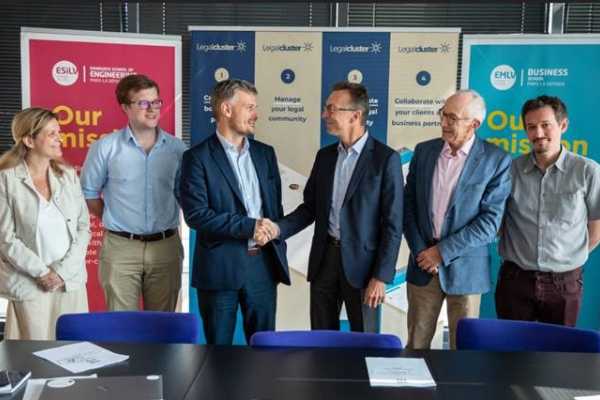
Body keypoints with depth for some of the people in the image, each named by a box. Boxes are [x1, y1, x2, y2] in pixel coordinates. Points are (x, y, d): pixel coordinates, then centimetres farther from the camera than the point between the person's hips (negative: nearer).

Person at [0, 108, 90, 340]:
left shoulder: (68, 175, 5)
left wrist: (63, 269, -7)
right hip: (29, 284, -3)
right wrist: (42, 272, -12)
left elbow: (83, 228, 4)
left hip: (71, 280, 4)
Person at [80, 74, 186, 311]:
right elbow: (88, 192, 9)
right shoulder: (105, 147, -2)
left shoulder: (177, 148, 3)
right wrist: (112, 219, 7)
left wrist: (168, 223, 8)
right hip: (120, 248, -2)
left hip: (166, 247, 2)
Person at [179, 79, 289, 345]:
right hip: (220, 266, -4)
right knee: (219, 344, 8)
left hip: (263, 264, 5)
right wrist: (249, 226, -17)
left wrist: (279, 252, 9)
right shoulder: (198, 157, -6)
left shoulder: (265, 153, 11)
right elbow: (196, 214, -15)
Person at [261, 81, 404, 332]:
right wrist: (279, 228, -7)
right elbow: (310, 207, 11)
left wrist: (381, 277, -13)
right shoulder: (325, 155, 8)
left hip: (360, 262, -5)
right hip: (324, 257, 5)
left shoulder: (386, 158, -10)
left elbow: (393, 224, -10)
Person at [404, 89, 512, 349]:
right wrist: (420, 250, -6)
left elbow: (490, 220, -12)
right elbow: (408, 204, 5)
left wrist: (443, 251, -14)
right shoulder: (424, 151, 5)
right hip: (423, 263, 3)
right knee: (416, 342, 10)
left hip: (465, 267, -3)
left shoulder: (497, 160, -7)